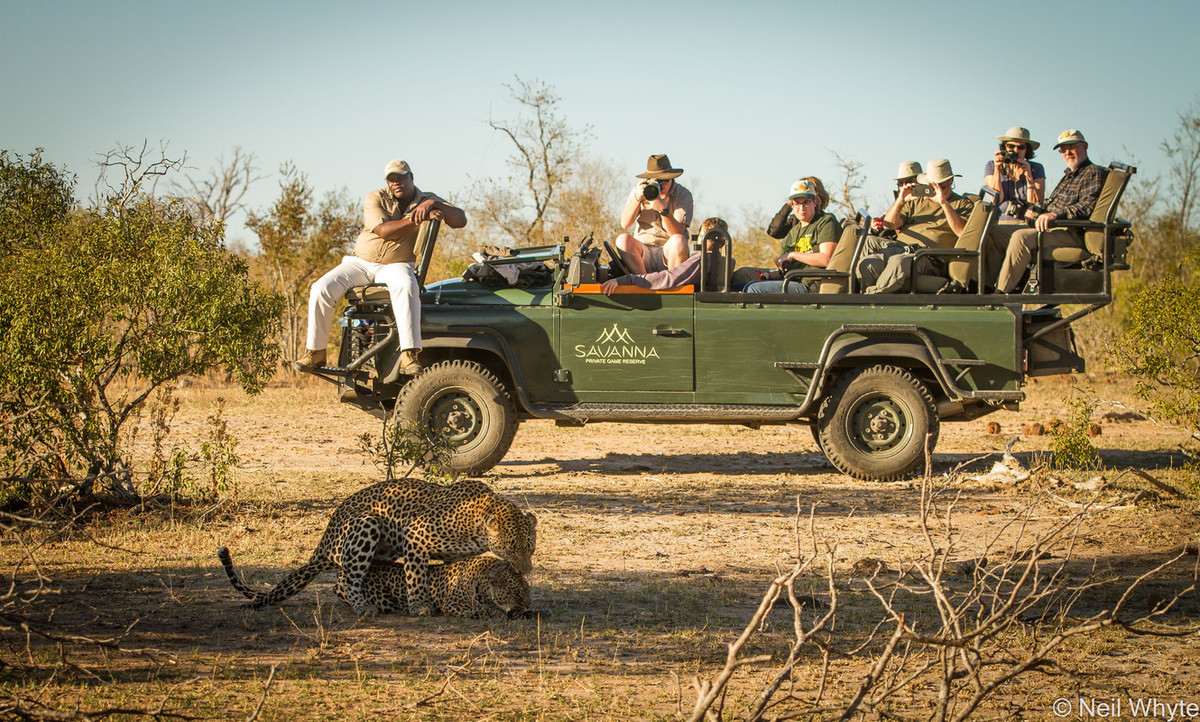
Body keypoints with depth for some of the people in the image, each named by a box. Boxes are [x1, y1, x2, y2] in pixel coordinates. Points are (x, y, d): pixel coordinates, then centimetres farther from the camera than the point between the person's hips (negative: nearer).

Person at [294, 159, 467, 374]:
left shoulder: (426, 201, 6)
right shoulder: (375, 199, 1)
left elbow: (461, 220, -6)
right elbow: (382, 230, -17)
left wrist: (434, 204, -21)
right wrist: (417, 219, -24)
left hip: (396, 266, -2)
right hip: (361, 262, 2)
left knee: (406, 286, -38)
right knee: (321, 289, -20)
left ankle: (409, 356, -45)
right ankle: (315, 352, -7)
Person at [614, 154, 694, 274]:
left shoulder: (683, 195, -4)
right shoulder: (639, 190, 5)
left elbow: (677, 232, -16)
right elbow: (624, 224, -5)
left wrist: (664, 210, -30)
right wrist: (637, 199, -17)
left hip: (669, 251, -2)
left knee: (679, 241, -33)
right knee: (623, 239, -26)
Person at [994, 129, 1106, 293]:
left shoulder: (1094, 173, -3)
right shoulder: (1069, 175, 28)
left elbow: (1087, 207, -19)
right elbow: (1051, 203, 31)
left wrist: (1055, 214, -32)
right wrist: (1035, 211, 8)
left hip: (1073, 234, -11)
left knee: (1022, 237, -31)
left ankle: (1001, 292, -29)